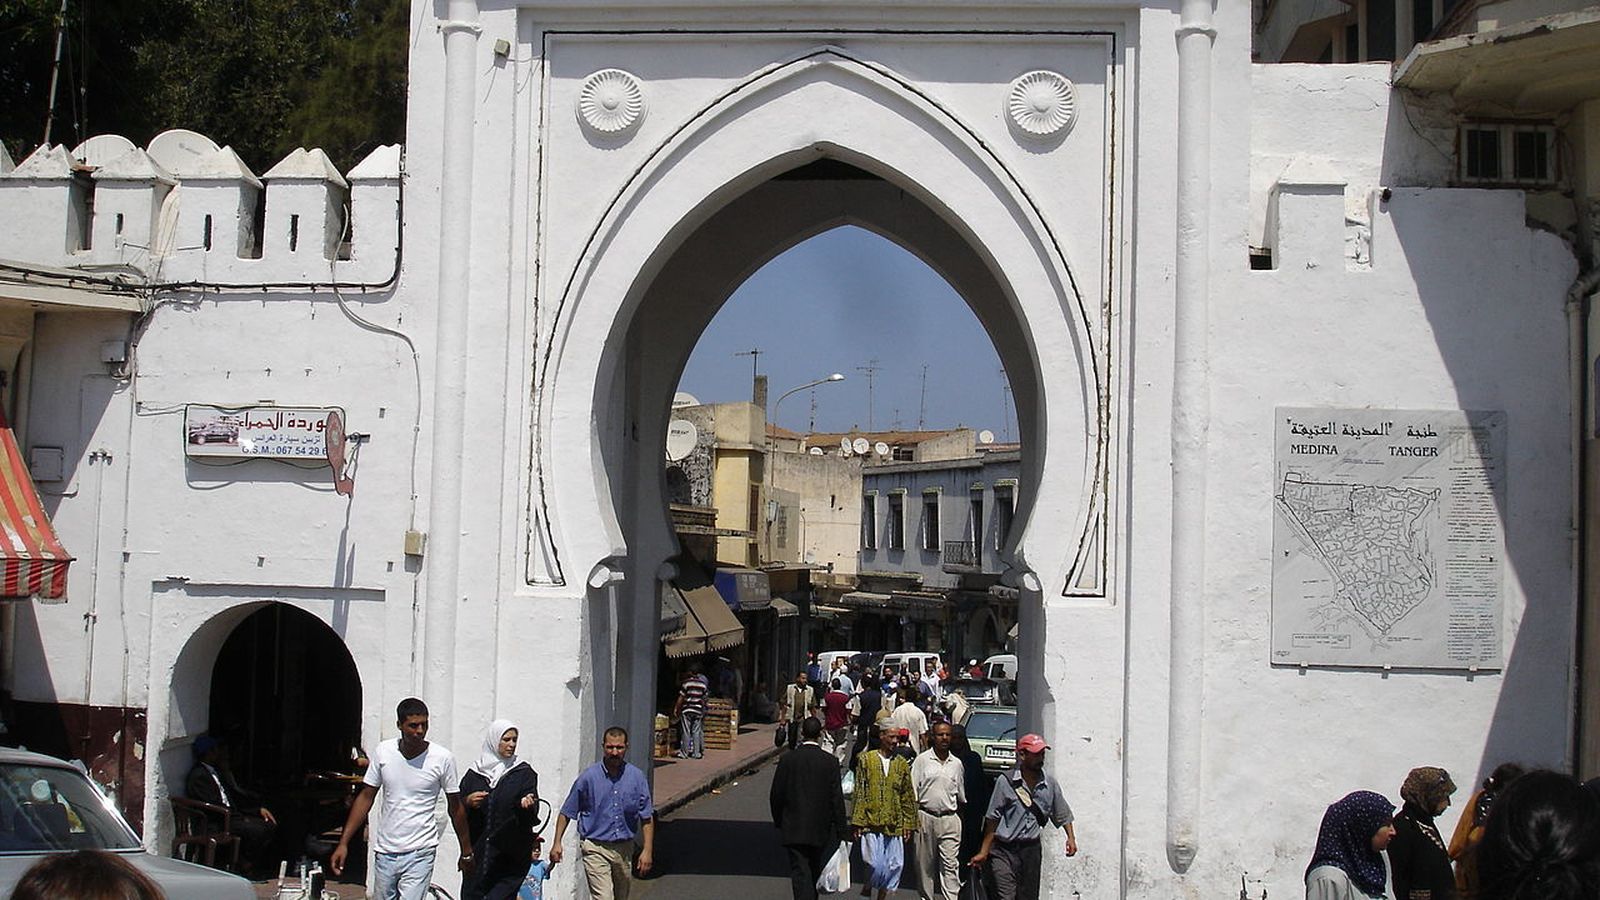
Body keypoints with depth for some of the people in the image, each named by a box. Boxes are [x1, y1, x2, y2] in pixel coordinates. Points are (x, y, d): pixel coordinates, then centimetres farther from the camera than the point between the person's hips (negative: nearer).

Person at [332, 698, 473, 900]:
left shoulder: (442, 758, -9)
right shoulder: (383, 752, -1)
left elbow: (455, 806, 2)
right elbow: (366, 798, 6)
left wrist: (466, 851, 8)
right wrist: (343, 843, 3)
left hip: (419, 853, -4)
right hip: (384, 851, 4)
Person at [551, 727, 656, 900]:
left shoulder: (636, 777, 0)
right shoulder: (588, 777, -6)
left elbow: (647, 817, 3)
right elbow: (566, 813, 2)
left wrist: (647, 850, -3)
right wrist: (557, 843, -3)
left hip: (624, 849, 4)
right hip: (595, 849, -4)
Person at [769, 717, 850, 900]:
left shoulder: (788, 759, -7)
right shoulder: (830, 761, -8)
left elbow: (776, 795, -2)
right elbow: (836, 798, -7)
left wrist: (778, 821, 13)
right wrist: (841, 830, -1)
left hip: (794, 829, -1)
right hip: (820, 829, 1)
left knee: (800, 873, -2)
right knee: (815, 873, 20)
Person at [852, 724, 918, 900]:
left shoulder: (902, 764, 11)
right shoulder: (866, 759, 4)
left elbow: (908, 797, 14)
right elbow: (859, 793, 2)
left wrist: (909, 824, 7)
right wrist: (857, 822, -4)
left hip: (894, 826, 3)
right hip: (871, 824, -3)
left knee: (894, 865, 1)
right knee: (875, 865, -10)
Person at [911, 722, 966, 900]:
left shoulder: (957, 763, 10)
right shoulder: (922, 760, 1)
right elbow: (913, 791, -1)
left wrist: (960, 817, 16)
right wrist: (915, 817, -7)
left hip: (950, 819, 1)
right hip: (926, 817, -1)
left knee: (950, 864, -7)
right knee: (925, 864, 7)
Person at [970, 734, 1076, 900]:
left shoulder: (1050, 785, 4)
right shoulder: (1005, 781, -7)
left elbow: (1062, 815, 17)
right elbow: (992, 818, -2)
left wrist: (1071, 837, 1)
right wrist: (983, 852, -1)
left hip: (1031, 850, 4)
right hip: (1004, 851, -4)